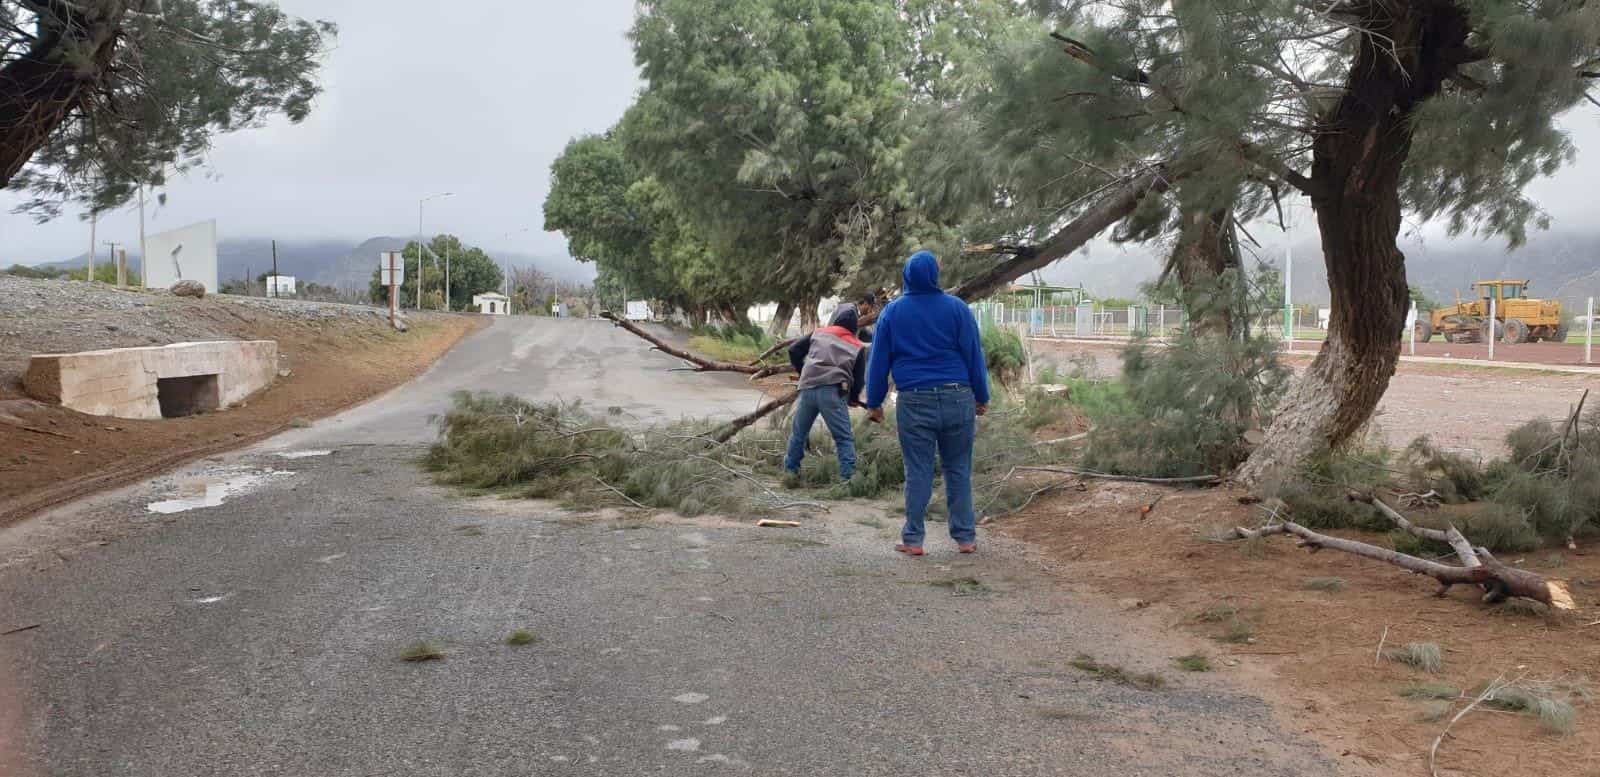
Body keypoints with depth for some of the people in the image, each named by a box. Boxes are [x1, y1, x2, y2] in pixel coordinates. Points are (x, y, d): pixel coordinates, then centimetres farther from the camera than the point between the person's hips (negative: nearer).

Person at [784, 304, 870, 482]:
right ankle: (848, 477, -6)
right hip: (833, 392, -2)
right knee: (844, 438, 2)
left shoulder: (819, 334, 16)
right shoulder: (858, 347, 12)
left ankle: (790, 470, 27)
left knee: (799, 433, 19)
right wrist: (854, 398, 27)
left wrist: (803, 371, 29)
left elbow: (793, 350, 15)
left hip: (808, 389, 3)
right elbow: (859, 378, 9)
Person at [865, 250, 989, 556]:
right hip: (957, 398, 0)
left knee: (917, 473, 4)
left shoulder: (892, 312, 4)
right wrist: (982, 397, 10)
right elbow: (974, 355, 2)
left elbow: (879, 361, 6)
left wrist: (874, 402, 14)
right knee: (959, 470, 9)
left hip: (914, 402, 0)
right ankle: (965, 537, 13)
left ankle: (913, 539, 6)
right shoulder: (957, 308, 1)